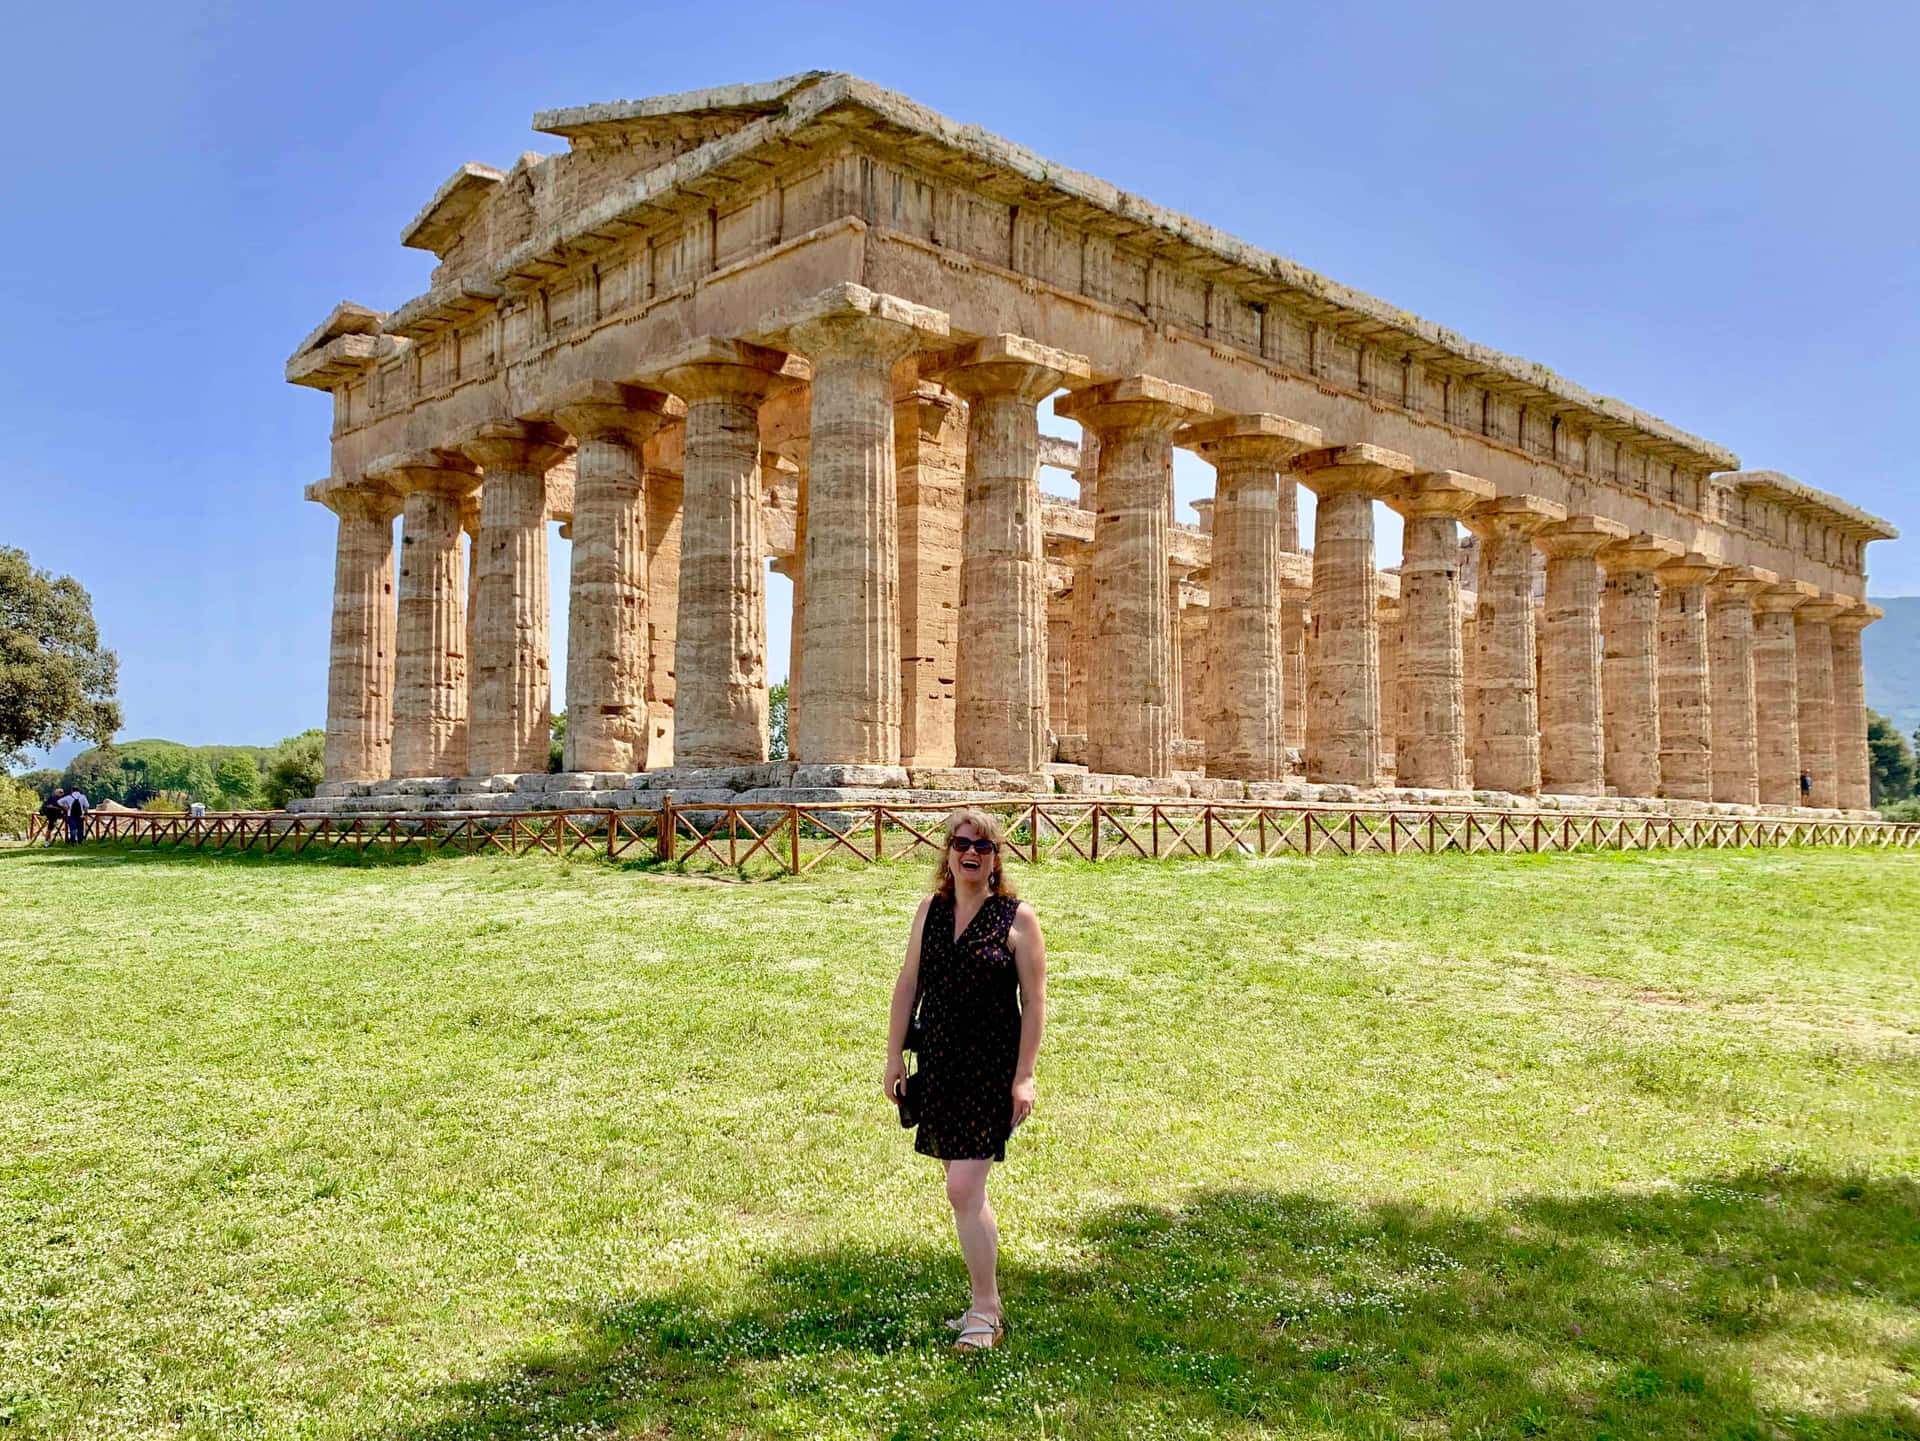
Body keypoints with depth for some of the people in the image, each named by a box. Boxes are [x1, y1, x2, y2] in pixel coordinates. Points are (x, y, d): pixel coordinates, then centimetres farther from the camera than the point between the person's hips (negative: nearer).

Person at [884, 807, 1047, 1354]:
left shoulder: (1017, 918, -7)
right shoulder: (930, 910, 7)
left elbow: (1034, 1000, -8)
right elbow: (908, 984, 11)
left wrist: (1024, 1075, -11)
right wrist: (894, 1057, 8)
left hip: (992, 1071, -5)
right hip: (938, 1066, 5)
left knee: (964, 1190, -10)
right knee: (966, 1191, 13)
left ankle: (986, 1314, 4)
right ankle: (986, 1303, 27)